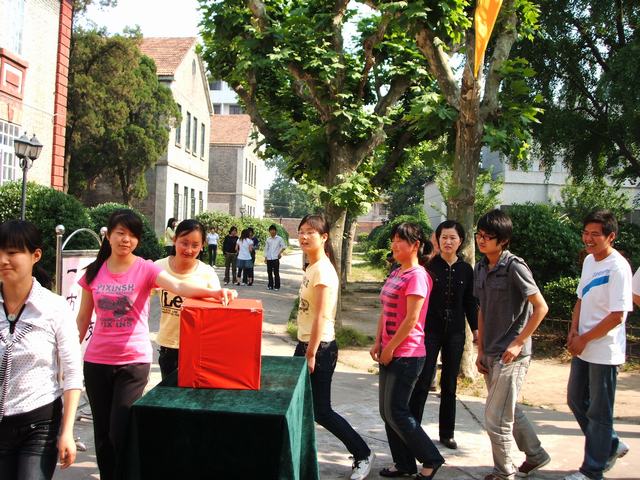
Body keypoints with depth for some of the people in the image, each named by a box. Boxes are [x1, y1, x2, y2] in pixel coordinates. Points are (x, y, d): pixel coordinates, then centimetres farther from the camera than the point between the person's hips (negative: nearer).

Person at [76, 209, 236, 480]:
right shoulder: (94, 272, 2)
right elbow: (82, 319, 10)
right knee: (103, 434, 13)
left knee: (120, 433, -4)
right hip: (96, 361, 3)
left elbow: (178, 287, -26)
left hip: (134, 362, -3)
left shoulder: (145, 269, -8)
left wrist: (212, 292, -44)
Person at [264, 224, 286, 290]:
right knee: (269, 272, 6)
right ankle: (270, 285, 16)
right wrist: (265, 257, 9)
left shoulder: (279, 238, 1)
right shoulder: (268, 239, 11)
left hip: (276, 258, -4)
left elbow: (283, 246, 2)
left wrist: (280, 253, -11)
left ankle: (277, 286, 2)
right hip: (269, 258, 4)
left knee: (276, 272, -4)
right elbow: (266, 248, 15)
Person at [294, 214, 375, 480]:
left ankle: (363, 454, 18)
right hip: (306, 343, 9)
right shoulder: (312, 267, 9)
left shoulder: (323, 270, -18)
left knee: (321, 411, 2)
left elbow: (321, 317, -21)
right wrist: (305, 349, 15)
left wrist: (311, 355, -20)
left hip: (319, 348, -9)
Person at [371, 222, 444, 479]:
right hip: (390, 352, 9)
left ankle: (431, 459, 14)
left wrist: (390, 348, -15)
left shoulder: (417, 276, -16)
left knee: (396, 412, -3)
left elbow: (411, 319, -20)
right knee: (387, 411, 13)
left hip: (406, 354, -9)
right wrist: (378, 342, 7)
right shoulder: (395, 274, 11)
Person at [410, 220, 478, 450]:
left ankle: (447, 433, 22)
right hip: (430, 330, -3)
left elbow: (470, 302, 11)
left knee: (450, 384, 11)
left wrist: (476, 328, 4)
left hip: (455, 333, 3)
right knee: (422, 382, -5)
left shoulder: (465, 269, 5)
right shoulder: (429, 266, -4)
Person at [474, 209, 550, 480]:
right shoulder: (480, 268, 6)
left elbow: (541, 307, -15)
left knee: (495, 419, -2)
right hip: (490, 354, 8)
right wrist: (481, 351, 11)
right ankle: (535, 455, 41)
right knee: (508, 411, 20)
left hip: (511, 355, -7)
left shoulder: (514, 267, -15)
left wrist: (518, 343, -15)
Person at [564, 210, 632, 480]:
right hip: (582, 347, 8)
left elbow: (617, 316, -21)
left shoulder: (618, 267, -19)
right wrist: (574, 331, 1)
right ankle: (611, 446, 37)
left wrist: (584, 339, -14)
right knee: (576, 401, 18)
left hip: (604, 352, -8)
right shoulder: (589, 261, 7)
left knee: (598, 412, 4)